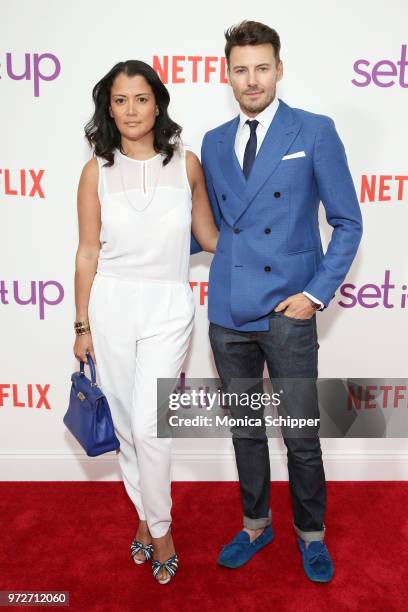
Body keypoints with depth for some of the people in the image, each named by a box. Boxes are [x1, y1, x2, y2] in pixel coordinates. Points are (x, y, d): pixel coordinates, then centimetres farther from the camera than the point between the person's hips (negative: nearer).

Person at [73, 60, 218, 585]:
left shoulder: (186, 163, 0)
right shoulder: (97, 171, 1)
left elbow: (208, 236, 11)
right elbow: (88, 253, 3)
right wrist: (82, 325, 5)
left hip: (168, 308, -1)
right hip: (111, 306, 2)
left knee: (148, 425, -6)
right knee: (126, 423, 11)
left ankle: (158, 526, 19)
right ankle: (146, 515, 34)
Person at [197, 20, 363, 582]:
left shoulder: (315, 132, -2)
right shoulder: (213, 142, 11)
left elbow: (348, 222, -2)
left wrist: (317, 294, -9)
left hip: (288, 312, -4)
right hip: (229, 314, 4)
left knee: (301, 437, 7)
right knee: (244, 430, 16)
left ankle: (311, 535, 33)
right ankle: (255, 525, 38)